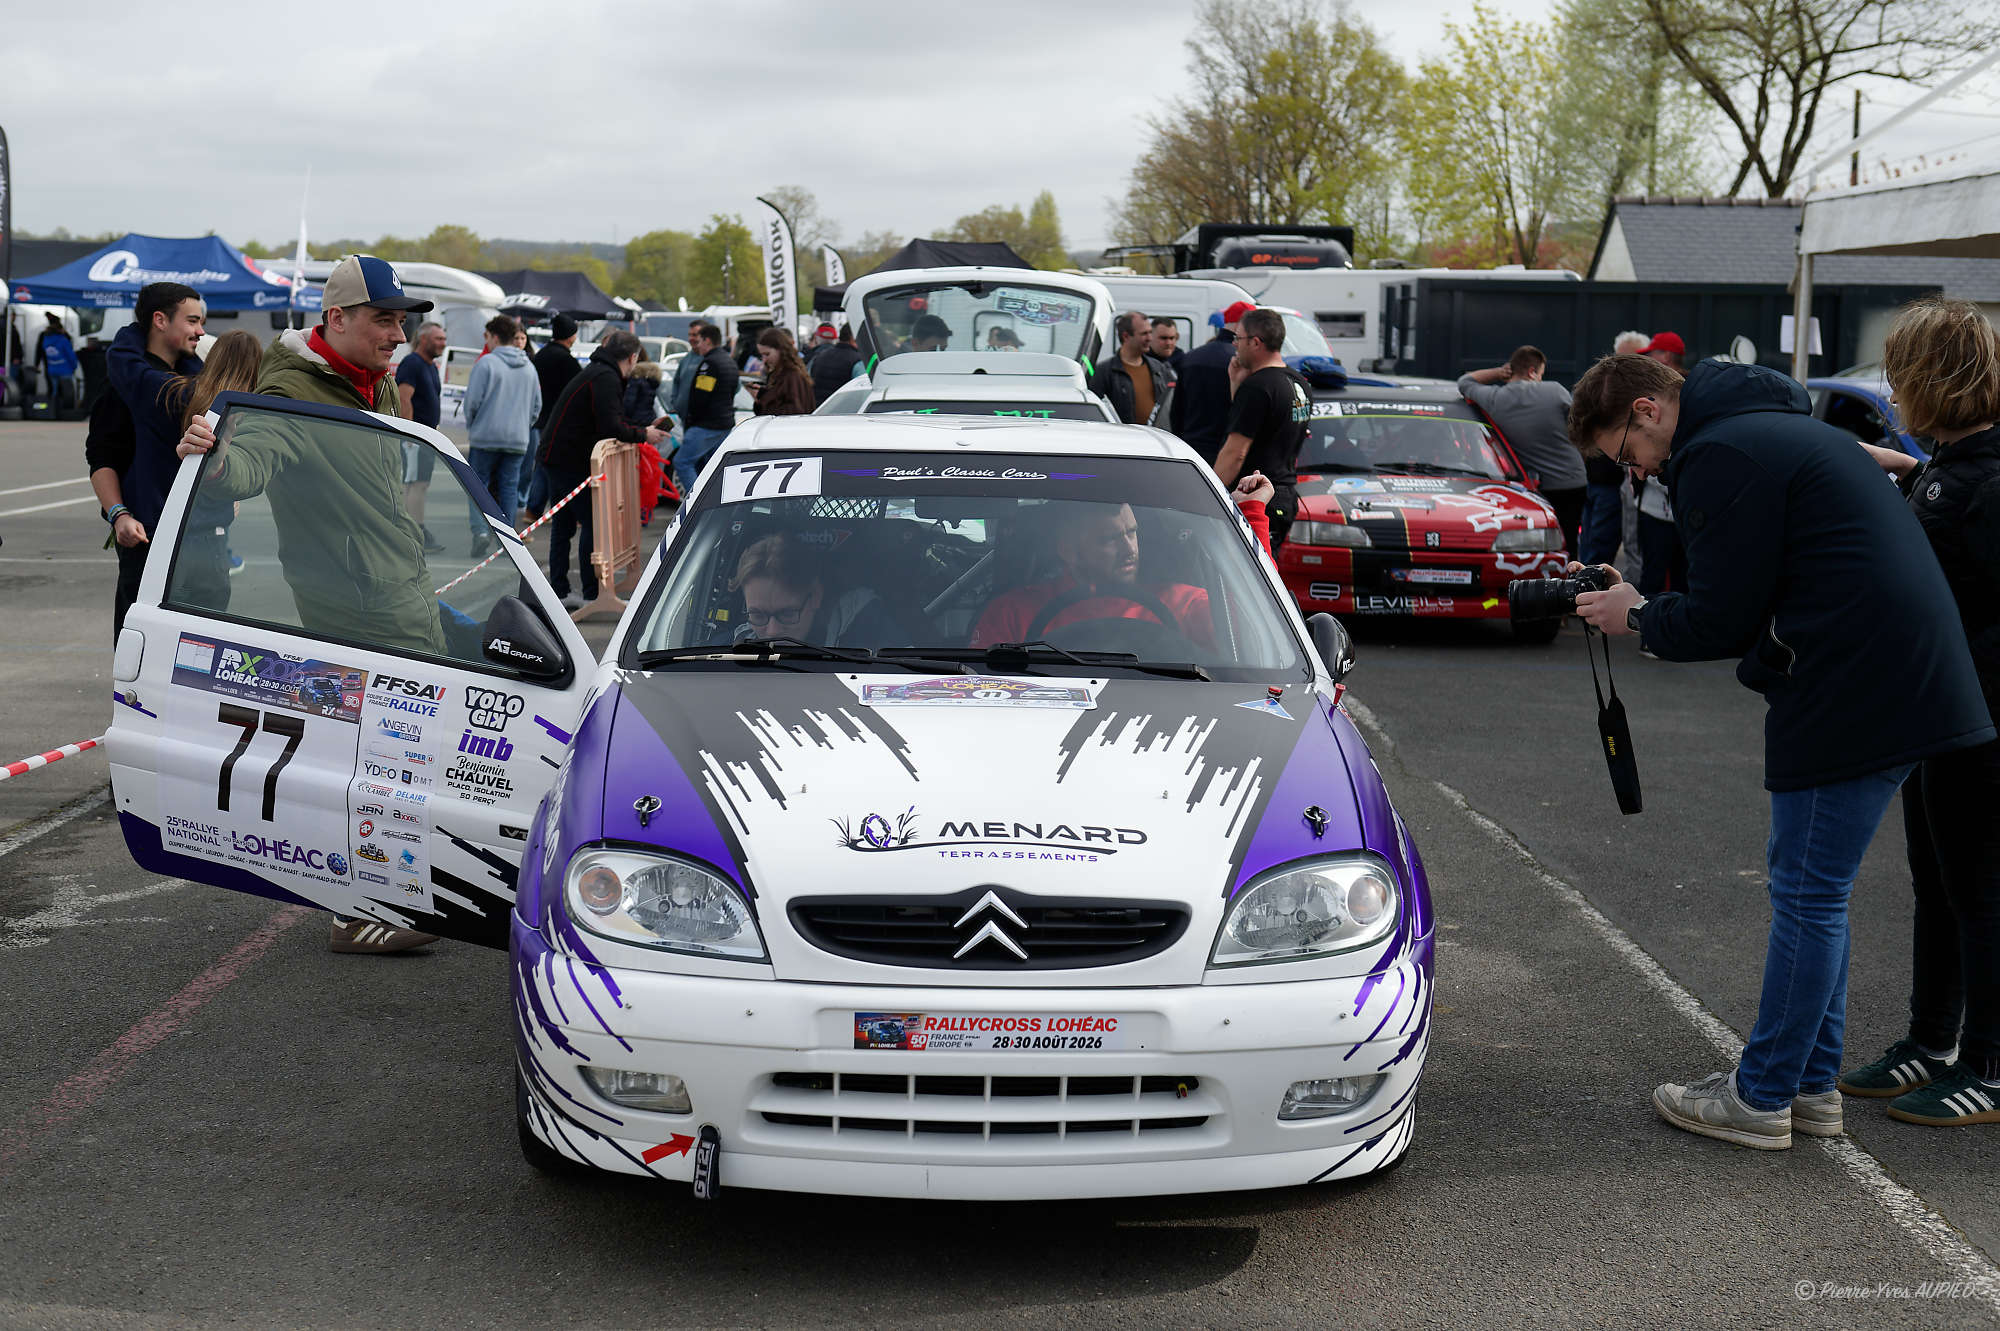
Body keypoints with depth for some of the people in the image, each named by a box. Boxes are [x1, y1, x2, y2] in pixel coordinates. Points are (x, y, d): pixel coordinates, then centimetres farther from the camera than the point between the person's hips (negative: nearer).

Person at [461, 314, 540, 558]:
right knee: (508, 488, 10)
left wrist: (471, 426, 6)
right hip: (518, 439, 5)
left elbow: (473, 400, -10)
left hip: (486, 436, -5)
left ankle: (480, 530, -13)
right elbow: (537, 405, 15)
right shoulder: (528, 367, 10)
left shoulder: (487, 363, -9)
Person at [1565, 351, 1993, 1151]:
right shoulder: (1775, 426, 21)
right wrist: (1640, 600, 16)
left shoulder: (1720, 455, -12)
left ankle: (1762, 1099, 9)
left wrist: (1639, 619, 5)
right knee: (1812, 890, 17)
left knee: (1807, 896, -1)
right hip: (1904, 685, 10)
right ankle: (1811, 1085, 25)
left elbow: (1720, 622, -12)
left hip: (1855, 690, -10)